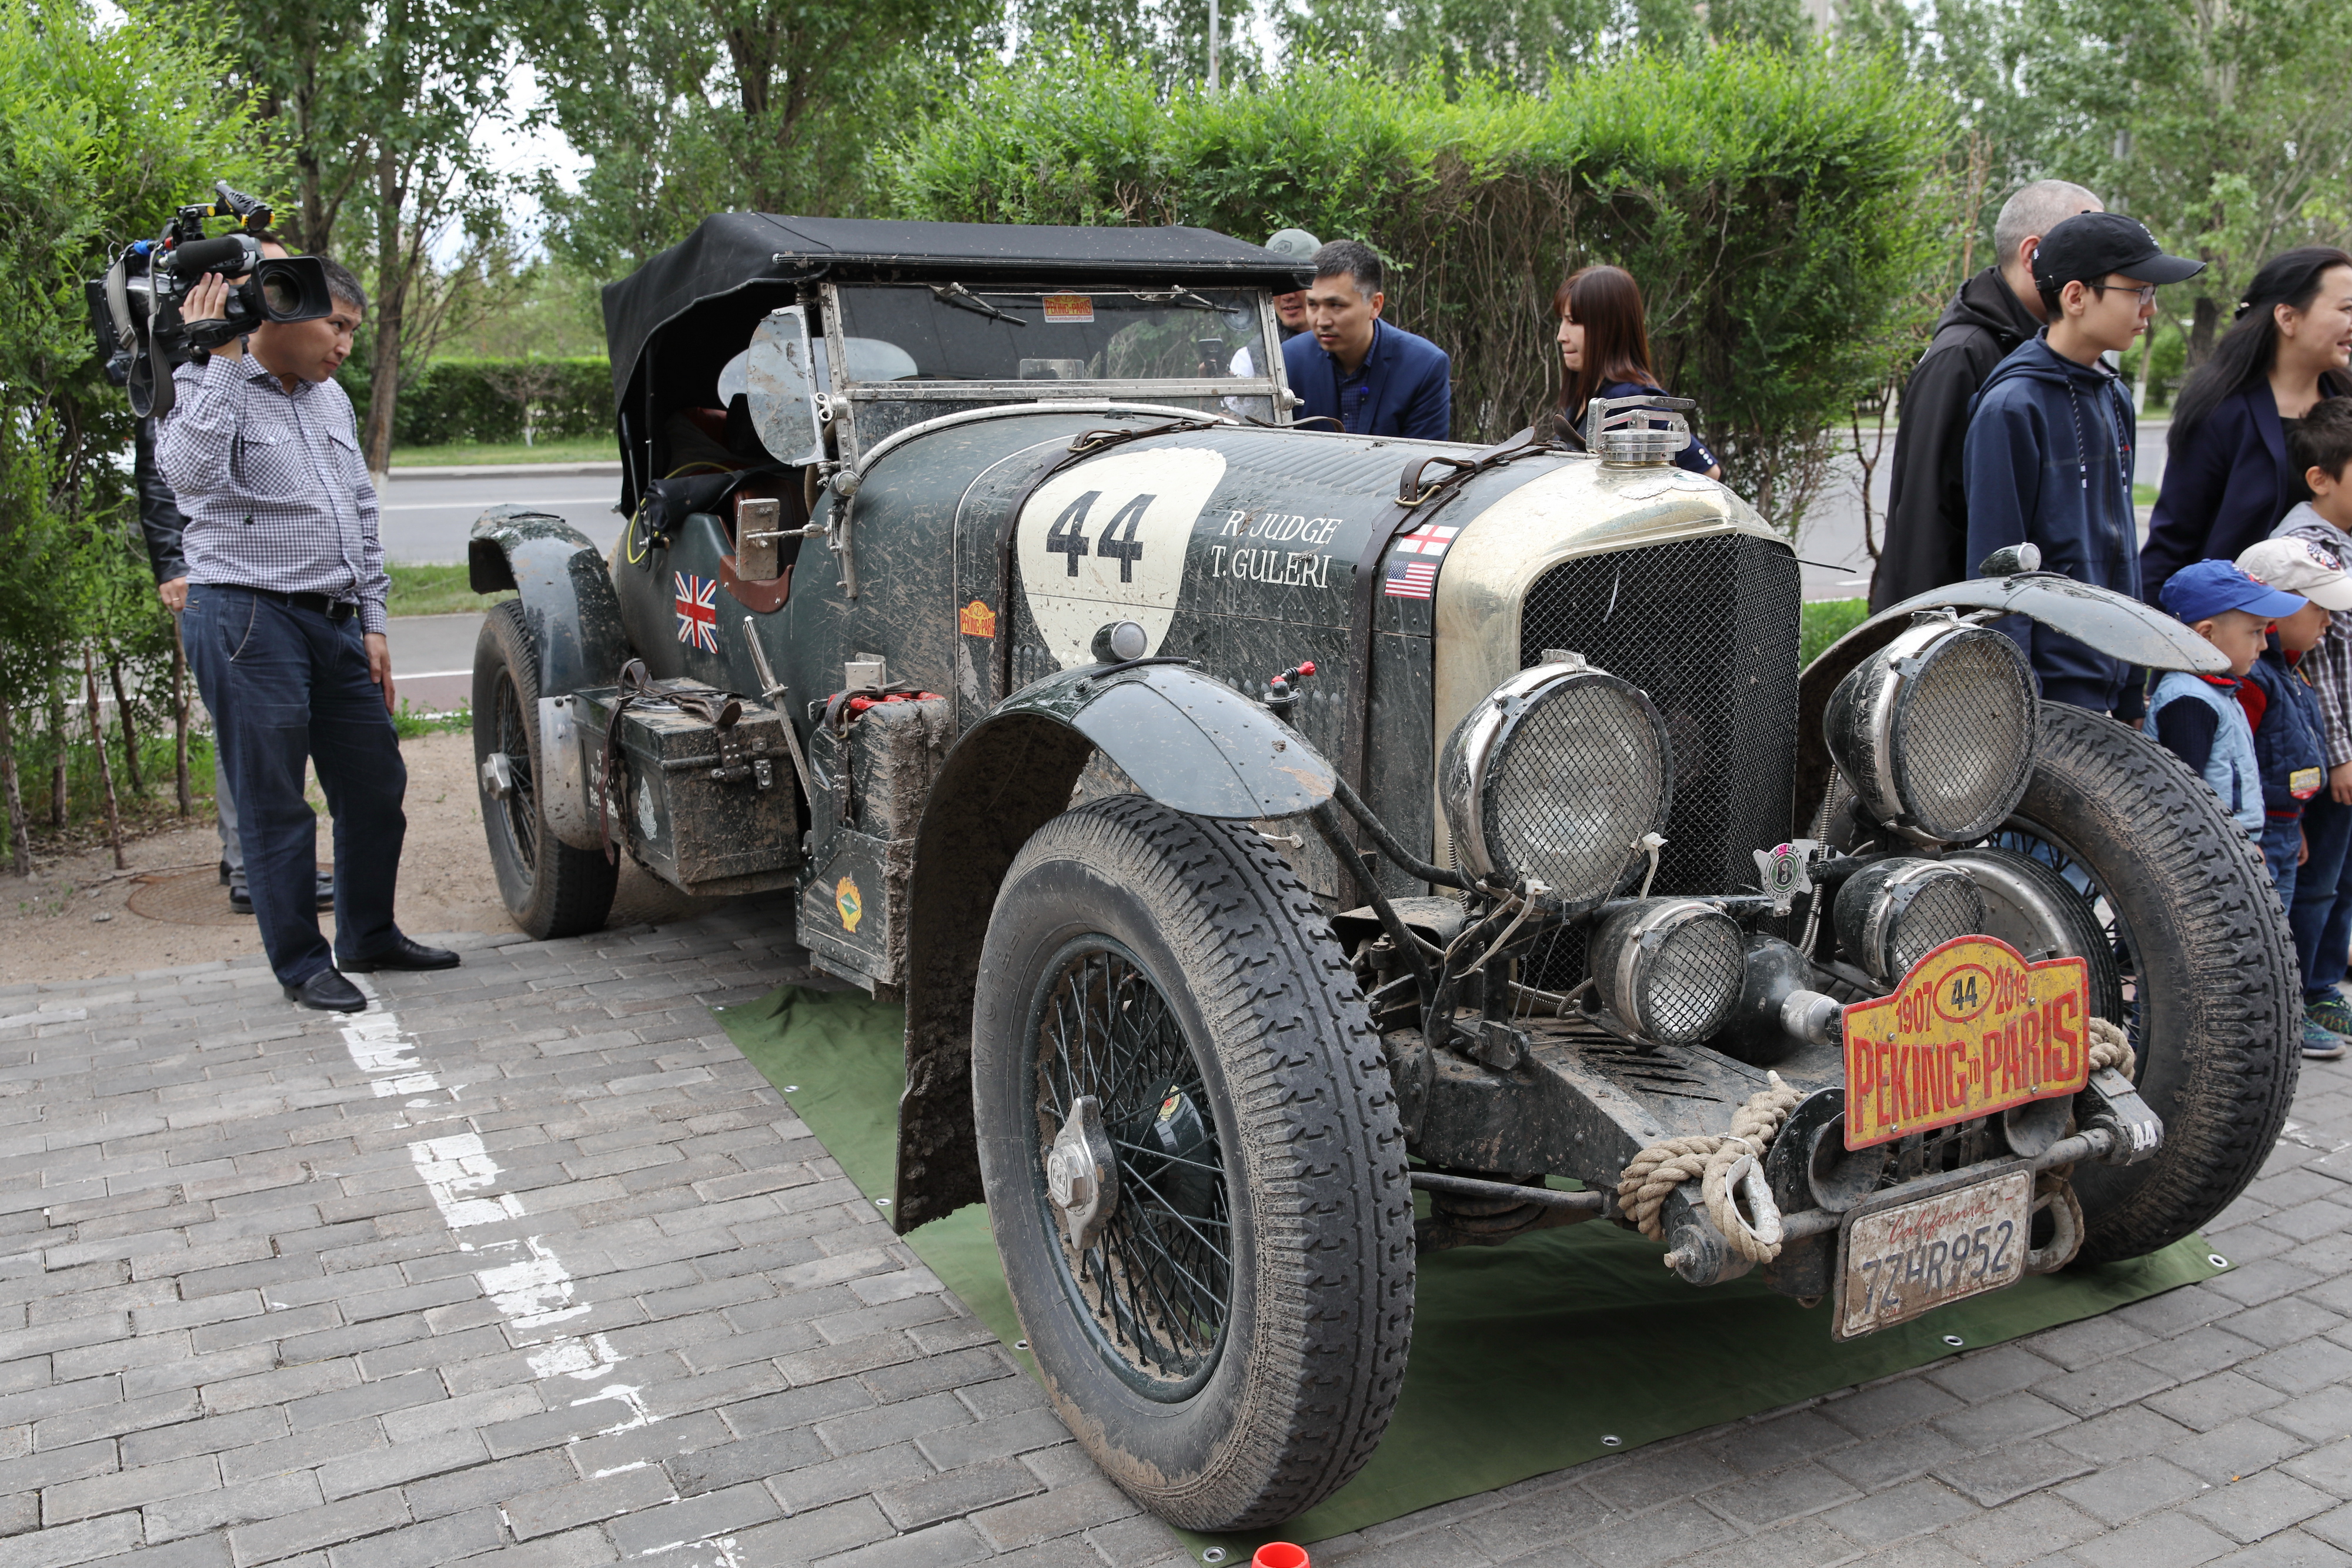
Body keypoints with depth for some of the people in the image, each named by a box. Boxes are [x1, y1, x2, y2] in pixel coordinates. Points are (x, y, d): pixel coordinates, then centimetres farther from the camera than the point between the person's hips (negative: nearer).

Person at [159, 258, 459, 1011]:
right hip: (248, 620, -7)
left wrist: (371, 623, 16)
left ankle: (369, 936, 28)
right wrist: (220, 359, -24)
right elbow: (190, 470, -28)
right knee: (275, 803, 0)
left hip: (334, 622, 7)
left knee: (376, 785, 11)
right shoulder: (207, 387, -6)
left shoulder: (332, 400, 17)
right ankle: (302, 965, 11)